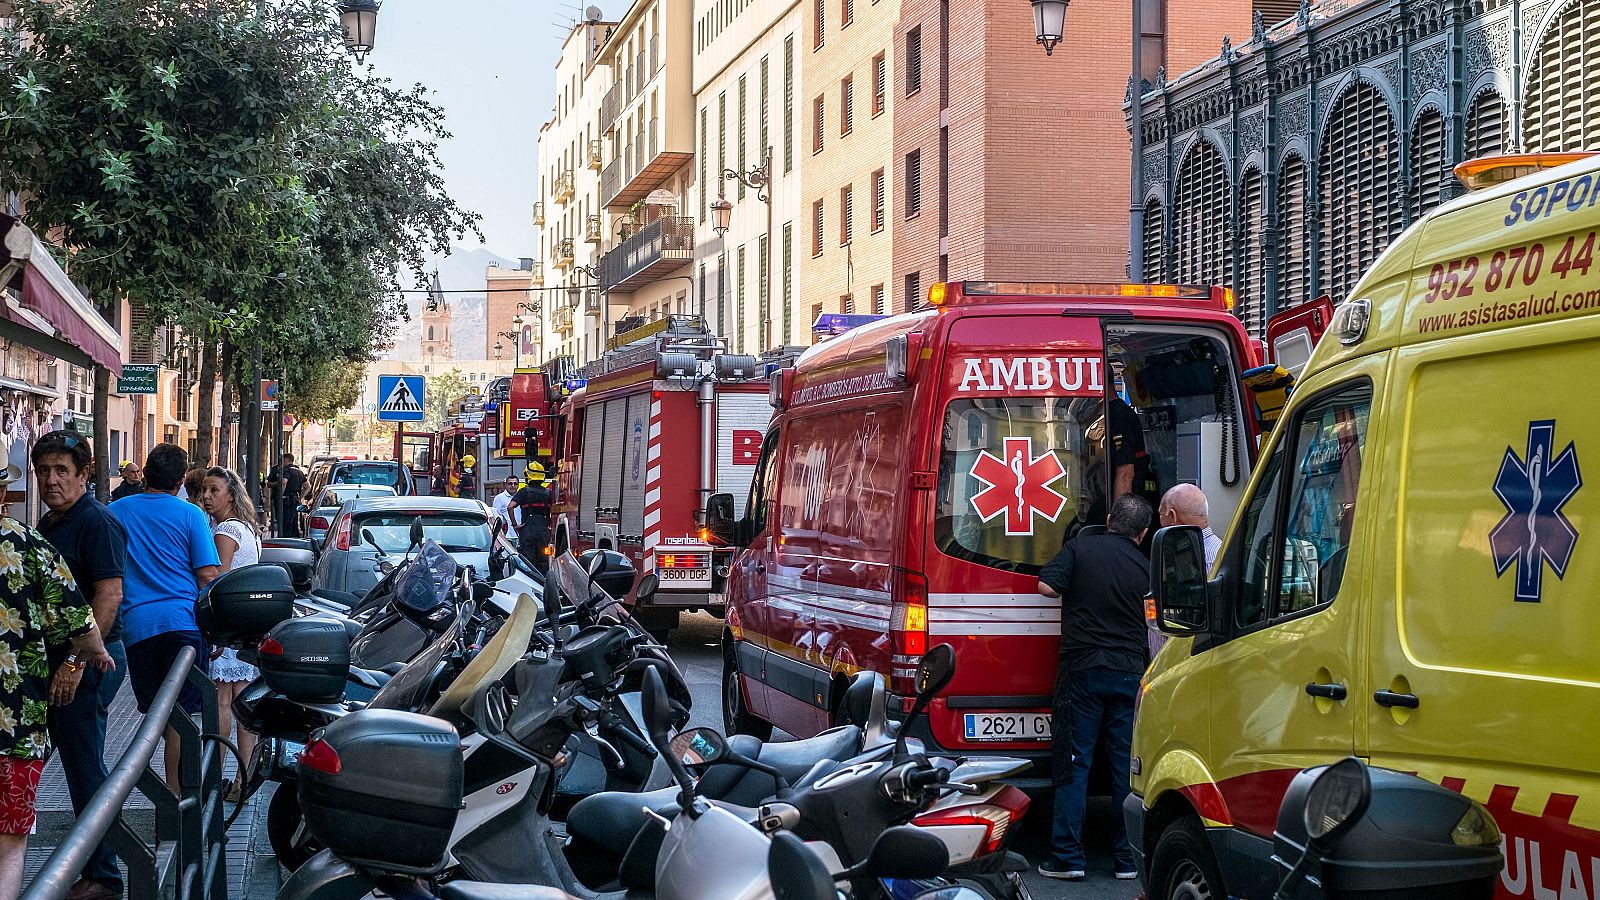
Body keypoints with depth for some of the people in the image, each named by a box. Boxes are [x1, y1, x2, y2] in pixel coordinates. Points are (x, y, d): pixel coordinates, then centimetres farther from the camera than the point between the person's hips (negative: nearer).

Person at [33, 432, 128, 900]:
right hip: (54, 658, 10)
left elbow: (109, 594, -21)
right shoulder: (48, 524, 16)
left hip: (89, 659, -10)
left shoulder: (97, 522, -13)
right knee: (75, 762, 13)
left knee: (85, 768, -6)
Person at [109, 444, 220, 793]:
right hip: (183, 621, -3)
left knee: (154, 712, 14)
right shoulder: (190, 515, -1)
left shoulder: (115, 512, 8)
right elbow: (207, 574, -5)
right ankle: (176, 793, -2)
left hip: (135, 624, 3)